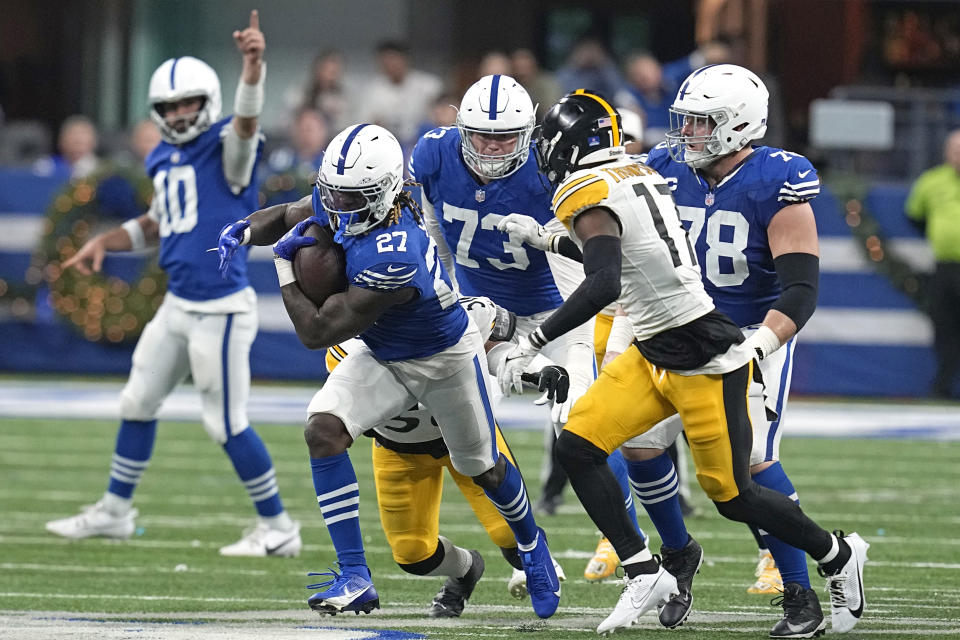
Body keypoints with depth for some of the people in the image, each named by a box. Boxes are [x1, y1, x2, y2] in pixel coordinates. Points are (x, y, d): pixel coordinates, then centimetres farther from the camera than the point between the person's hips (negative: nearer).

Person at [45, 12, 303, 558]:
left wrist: (254, 63, -52)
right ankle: (115, 511, 34)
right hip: (178, 305, 9)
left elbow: (247, 118, -34)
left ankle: (278, 528, 8)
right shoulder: (166, 160, 12)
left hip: (221, 309, -9)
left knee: (227, 422, -4)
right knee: (139, 402, 18)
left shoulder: (226, 148, -11)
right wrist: (105, 243, 12)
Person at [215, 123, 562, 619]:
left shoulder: (390, 259, -43)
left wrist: (284, 266, -24)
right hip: (382, 358, 7)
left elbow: (317, 333, -35)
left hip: (445, 358, -7)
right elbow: (288, 217, 3)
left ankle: (531, 545, 51)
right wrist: (245, 230, -19)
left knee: (482, 468, 16)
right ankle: (355, 579, -16)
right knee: (323, 430, -19)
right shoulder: (343, 196, -20)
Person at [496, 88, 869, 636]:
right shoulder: (639, 172, 7)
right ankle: (644, 573, 0)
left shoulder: (589, 198, -20)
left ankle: (839, 556, 23)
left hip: (706, 362, -9)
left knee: (733, 496, 2)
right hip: (652, 357, 9)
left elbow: (604, 285, -34)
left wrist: (533, 344, -31)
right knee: (577, 447, -3)